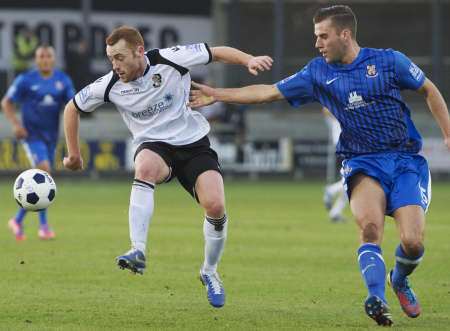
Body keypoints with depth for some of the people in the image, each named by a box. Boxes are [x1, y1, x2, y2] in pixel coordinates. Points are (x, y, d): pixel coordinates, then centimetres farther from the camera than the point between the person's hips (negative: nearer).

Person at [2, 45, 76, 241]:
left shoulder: (63, 80, 5)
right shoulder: (25, 80, -5)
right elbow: (6, 102, 1)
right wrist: (15, 124, -12)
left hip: (51, 136, 5)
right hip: (31, 134, -5)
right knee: (44, 170, -23)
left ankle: (18, 220, 29)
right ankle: (43, 225, -21)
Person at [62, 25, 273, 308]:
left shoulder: (169, 60, -15)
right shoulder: (110, 85, -8)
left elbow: (218, 53, -7)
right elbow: (73, 108, 8)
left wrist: (249, 60, -24)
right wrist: (74, 154, 13)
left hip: (194, 144, 0)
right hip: (154, 147, 1)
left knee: (215, 206, -22)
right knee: (145, 167, -38)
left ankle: (210, 272, 7)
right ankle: (138, 252, -43)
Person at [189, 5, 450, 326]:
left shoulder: (389, 61, -2)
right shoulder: (317, 73, 5)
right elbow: (269, 92, 10)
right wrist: (217, 94, 7)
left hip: (406, 159, -1)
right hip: (362, 163, 1)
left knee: (413, 242, -14)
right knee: (370, 227, -30)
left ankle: (400, 281, 19)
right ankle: (377, 298, -38)